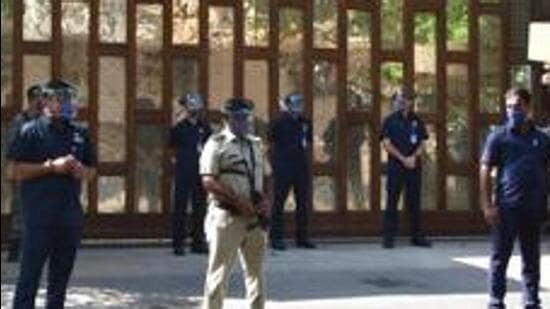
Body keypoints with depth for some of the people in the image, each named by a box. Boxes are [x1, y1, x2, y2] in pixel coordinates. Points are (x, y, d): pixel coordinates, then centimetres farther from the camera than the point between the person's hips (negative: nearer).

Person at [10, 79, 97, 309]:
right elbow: (17, 171, -6)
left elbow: (91, 168, 21)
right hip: (39, 217, -5)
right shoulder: (31, 131, -1)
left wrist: (82, 171, -2)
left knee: (61, 277, 11)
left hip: (70, 217, 5)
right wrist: (51, 166, -15)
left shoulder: (79, 133, 14)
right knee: (29, 277, -5)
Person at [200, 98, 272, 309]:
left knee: (256, 272, 12)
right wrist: (238, 201, -20)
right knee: (219, 273, -1)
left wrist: (267, 201, 0)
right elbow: (209, 181, -16)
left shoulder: (256, 144, 14)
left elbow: (266, 178, 19)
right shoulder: (217, 144, -6)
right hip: (226, 216, -6)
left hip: (255, 218, 6)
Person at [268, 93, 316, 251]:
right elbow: (272, 143, 1)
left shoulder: (305, 122, 10)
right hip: (282, 166, -5)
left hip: (301, 166, 5)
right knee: (279, 202, -2)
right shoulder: (279, 122, -4)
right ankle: (276, 237, 3)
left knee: (303, 202, 8)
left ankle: (302, 237, 17)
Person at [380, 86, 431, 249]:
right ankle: (388, 237, 0)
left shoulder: (417, 121, 12)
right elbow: (386, 143, -3)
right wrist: (403, 159, -12)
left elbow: (422, 143, 9)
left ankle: (416, 236, 11)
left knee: (414, 202, 5)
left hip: (414, 166, 3)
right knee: (392, 201, -3)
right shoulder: (390, 120, 4)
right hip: (395, 166, -3)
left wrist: (414, 157, -10)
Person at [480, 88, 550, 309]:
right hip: (506, 207, -3)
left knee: (532, 258, 11)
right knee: (500, 257, 2)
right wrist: (487, 205, -10)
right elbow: (485, 171, -3)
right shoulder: (499, 137, -1)